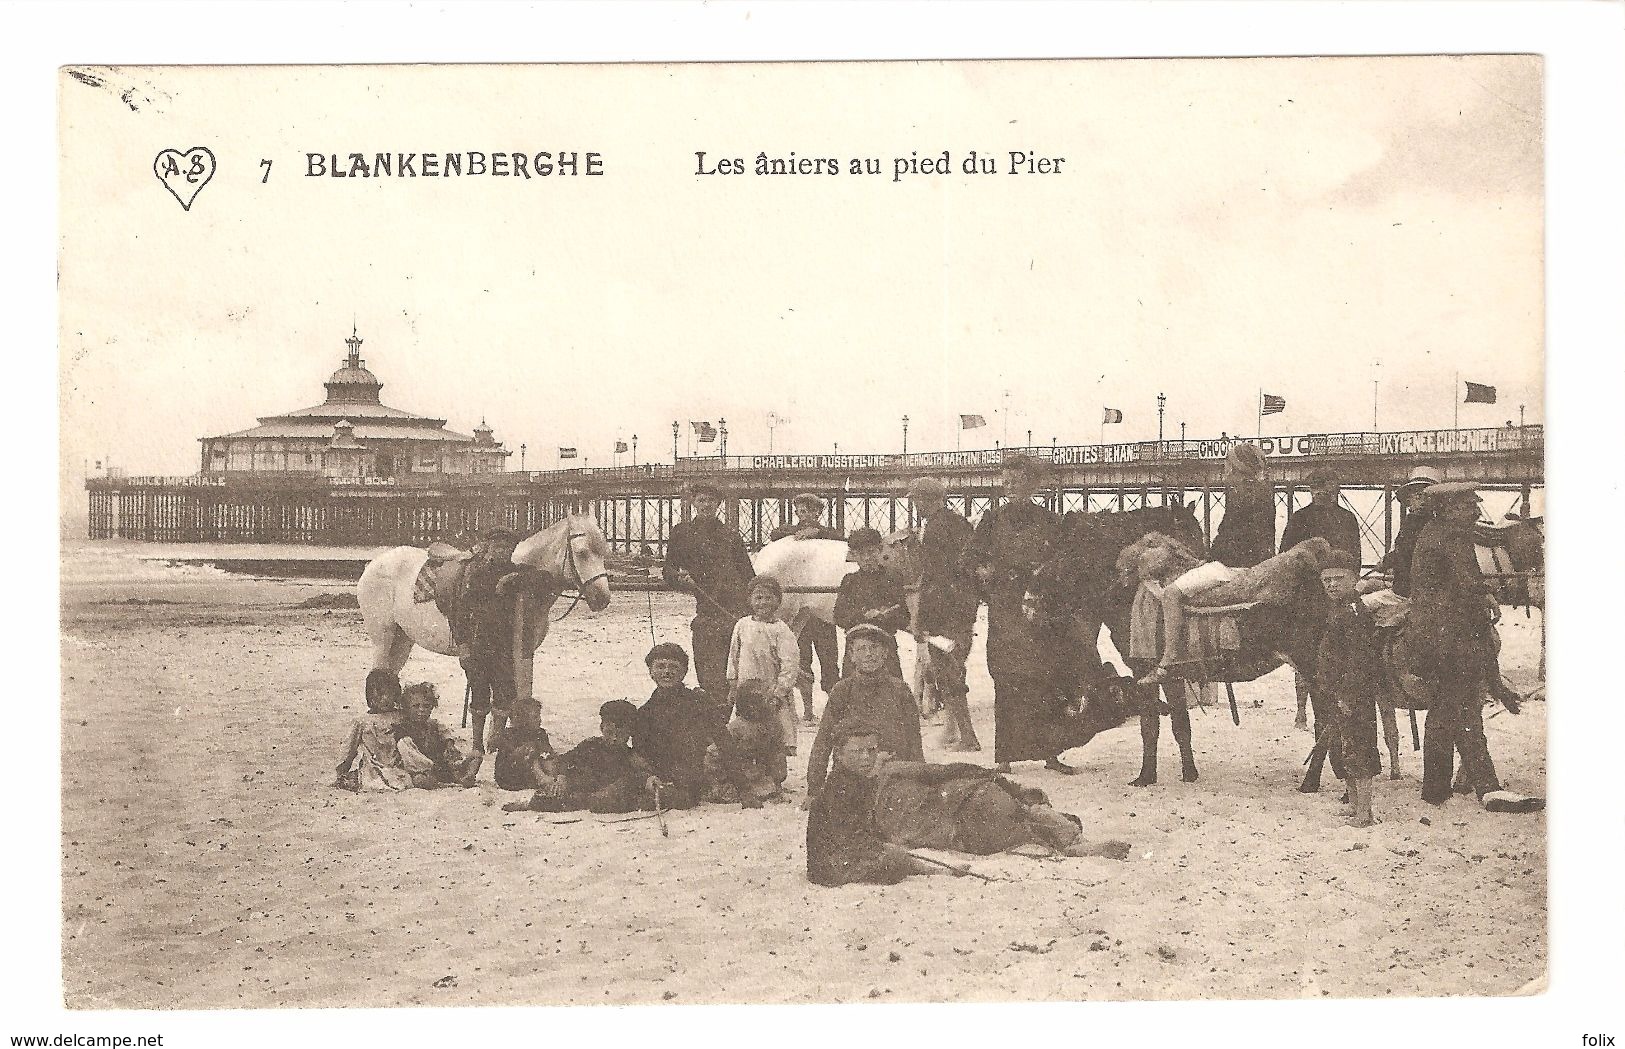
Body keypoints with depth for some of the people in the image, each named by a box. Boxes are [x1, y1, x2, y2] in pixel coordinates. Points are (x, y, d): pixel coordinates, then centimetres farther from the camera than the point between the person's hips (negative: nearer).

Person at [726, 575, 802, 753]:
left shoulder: (781, 630, -6)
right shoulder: (742, 625, 6)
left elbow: (790, 664, -10)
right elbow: (734, 657, 15)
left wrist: (780, 690, -16)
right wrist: (732, 688, 15)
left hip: (773, 693, -3)